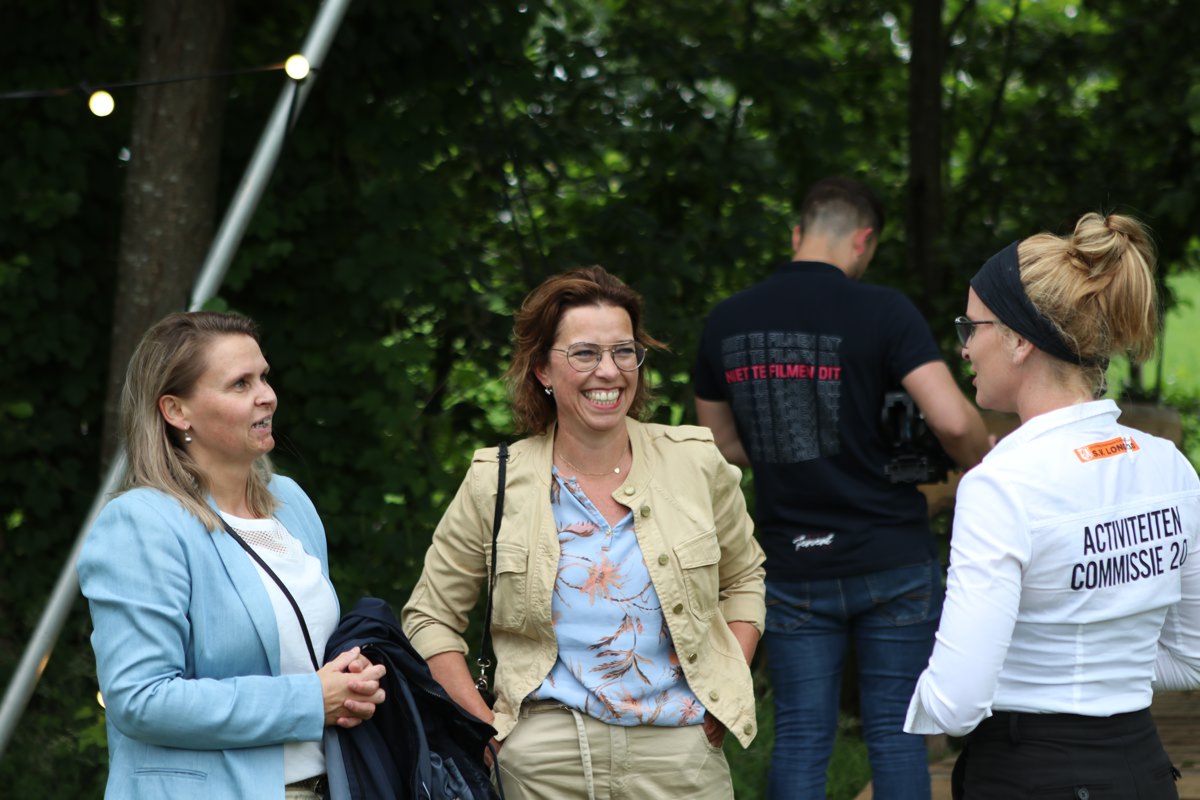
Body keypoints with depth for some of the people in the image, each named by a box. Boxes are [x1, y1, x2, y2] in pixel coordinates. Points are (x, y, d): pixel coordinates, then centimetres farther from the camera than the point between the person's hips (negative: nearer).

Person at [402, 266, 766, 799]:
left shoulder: (697, 464, 1)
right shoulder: (496, 484, -2)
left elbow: (743, 578, 16)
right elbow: (430, 617, 6)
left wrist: (726, 696, 4)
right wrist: (486, 730, -4)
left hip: (681, 755, 1)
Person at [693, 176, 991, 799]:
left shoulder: (726, 321, 3)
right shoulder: (881, 311, -11)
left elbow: (720, 442, 13)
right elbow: (953, 420, -19)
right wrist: (983, 465, 0)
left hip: (792, 568, 3)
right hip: (892, 561, -3)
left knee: (800, 739, 7)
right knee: (895, 735, 5)